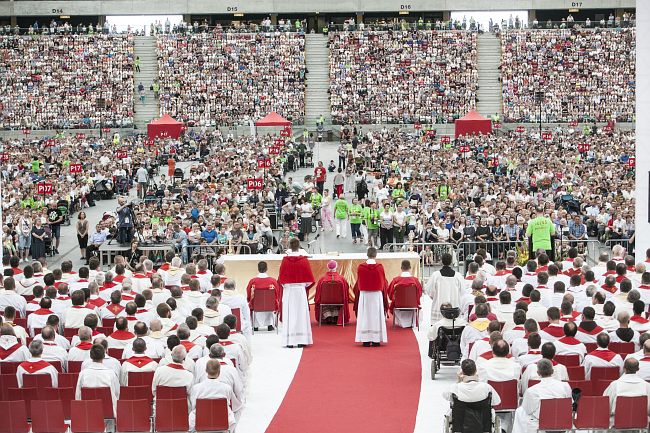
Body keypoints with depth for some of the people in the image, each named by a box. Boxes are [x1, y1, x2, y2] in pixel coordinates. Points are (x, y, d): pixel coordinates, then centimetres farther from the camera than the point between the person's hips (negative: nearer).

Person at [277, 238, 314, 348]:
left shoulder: (285, 260, -4)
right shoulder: (304, 260, -5)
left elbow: (281, 277, 1)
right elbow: (309, 277, -1)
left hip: (288, 290, 1)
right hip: (301, 289, 0)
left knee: (289, 315, 4)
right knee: (301, 314, 5)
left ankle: (289, 341, 3)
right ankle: (301, 340, 3)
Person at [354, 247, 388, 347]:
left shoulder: (361, 267, -7)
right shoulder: (379, 267, -8)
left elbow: (358, 283, 3)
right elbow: (384, 282, 1)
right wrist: (382, 289, 20)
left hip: (364, 295, 1)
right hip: (377, 295, 0)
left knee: (365, 316, 6)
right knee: (376, 316, 6)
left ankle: (366, 340, 4)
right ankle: (376, 340, 6)